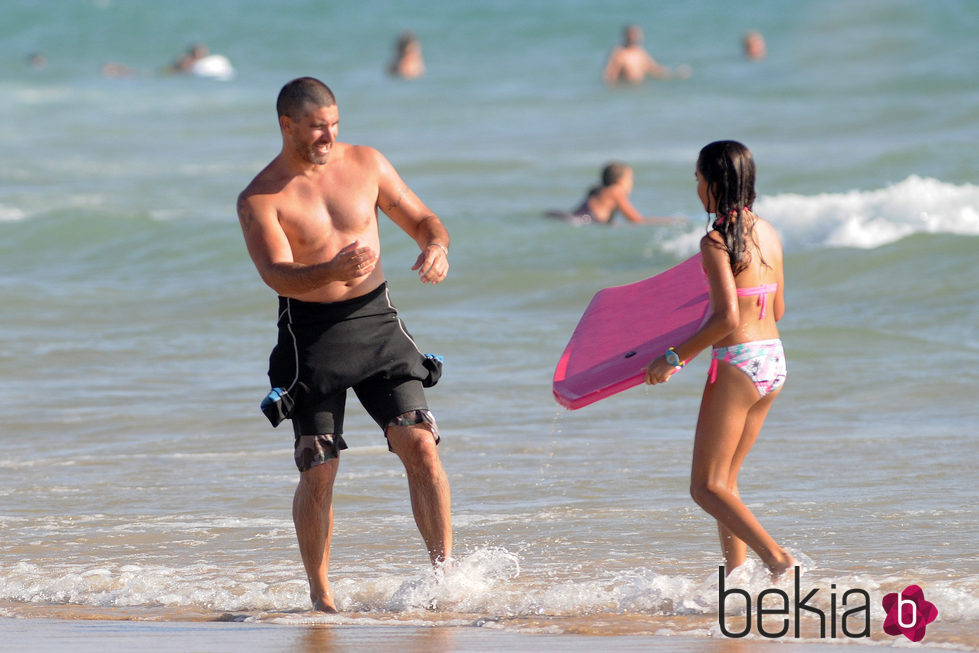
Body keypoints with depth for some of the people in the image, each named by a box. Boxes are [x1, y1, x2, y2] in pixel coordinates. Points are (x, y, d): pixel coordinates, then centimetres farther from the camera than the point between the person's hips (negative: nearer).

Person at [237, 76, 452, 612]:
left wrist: (437, 246, -11)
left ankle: (445, 569, -8)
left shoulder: (365, 163, 4)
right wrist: (333, 271, -41)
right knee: (318, 472, -3)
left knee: (419, 443, -12)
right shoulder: (260, 199, -9)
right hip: (311, 334, -3)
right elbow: (278, 275, -22)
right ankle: (320, 596, 12)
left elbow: (419, 218, 14)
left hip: (376, 322, 3)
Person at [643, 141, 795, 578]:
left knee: (707, 487, -3)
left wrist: (675, 357, -14)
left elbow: (727, 317, -22)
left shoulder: (717, 241, -14)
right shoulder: (768, 234, 9)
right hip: (774, 362, 8)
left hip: (737, 363, -8)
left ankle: (778, 559, -19)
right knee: (725, 480, 18)